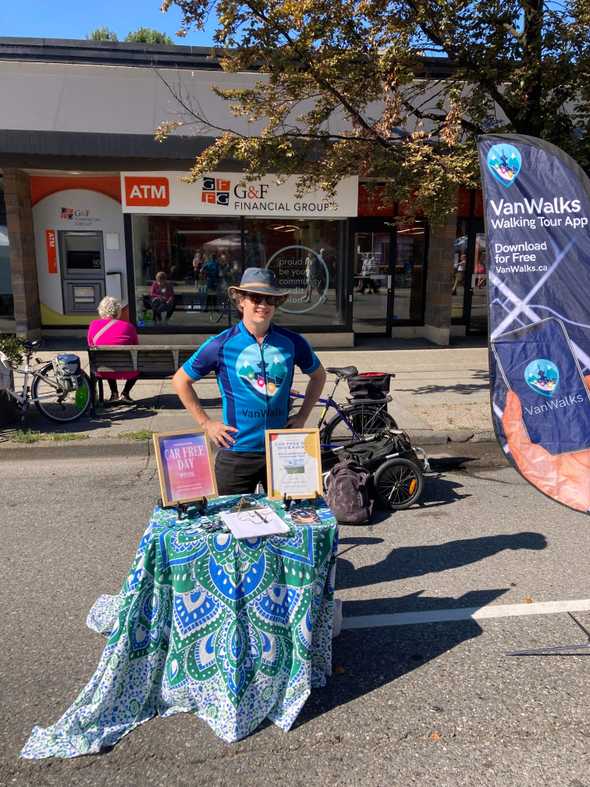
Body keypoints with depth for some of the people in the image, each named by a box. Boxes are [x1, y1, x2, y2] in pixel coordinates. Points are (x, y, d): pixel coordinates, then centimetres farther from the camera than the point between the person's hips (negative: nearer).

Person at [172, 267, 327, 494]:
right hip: (236, 454, -2)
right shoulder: (222, 345, -7)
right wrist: (205, 423, -2)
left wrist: (302, 417, 9)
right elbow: (180, 381, 3)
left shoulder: (291, 343, -1)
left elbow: (318, 375, 17)